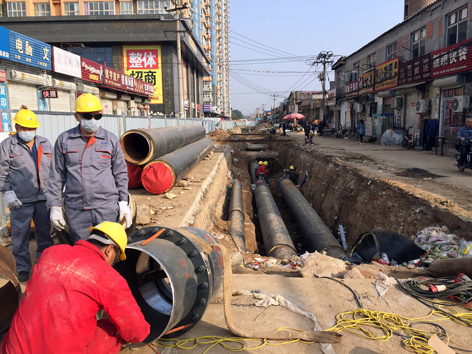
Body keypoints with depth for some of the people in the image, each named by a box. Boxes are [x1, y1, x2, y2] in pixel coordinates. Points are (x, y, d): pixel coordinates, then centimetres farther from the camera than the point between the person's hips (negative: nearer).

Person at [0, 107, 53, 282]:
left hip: (44, 197, 3)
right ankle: (23, 268, 18)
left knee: (45, 231, 11)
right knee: (20, 233, 4)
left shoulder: (45, 143, 12)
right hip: (20, 200, -3)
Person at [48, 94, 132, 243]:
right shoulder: (64, 140, 7)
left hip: (107, 208, -1)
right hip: (76, 211, 1)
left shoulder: (111, 140, 5)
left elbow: (121, 173, 9)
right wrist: (55, 206, 8)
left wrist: (123, 203, 3)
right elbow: (57, 176, 11)